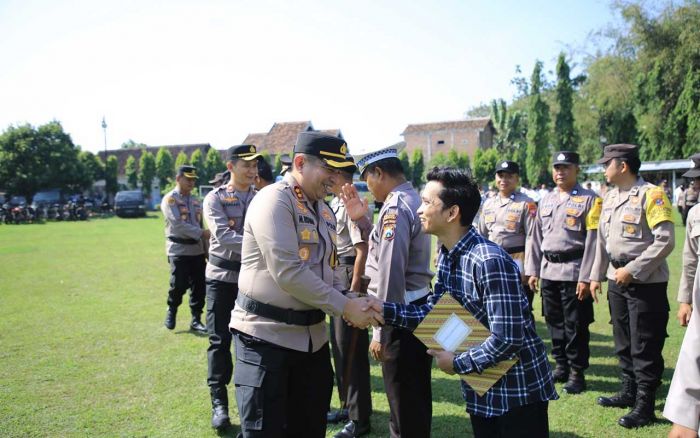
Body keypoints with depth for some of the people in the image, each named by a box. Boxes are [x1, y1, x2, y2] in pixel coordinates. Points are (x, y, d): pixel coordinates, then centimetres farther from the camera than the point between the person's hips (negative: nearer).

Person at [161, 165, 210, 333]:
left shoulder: (195, 201, 15)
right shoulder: (169, 199, -6)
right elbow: (178, 224, -18)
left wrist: (206, 251, 12)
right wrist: (201, 233, -25)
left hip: (197, 250, 6)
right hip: (179, 250, -6)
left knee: (199, 286, 5)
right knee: (178, 285, -7)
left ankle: (196, 320, 16)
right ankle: (171, 312, 21)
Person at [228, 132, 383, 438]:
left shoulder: (323, 210, 11)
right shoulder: (274, 200, -16)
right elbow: (287, 272, -24)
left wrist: (353, 306, 0)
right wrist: (344, 307, -19)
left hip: (313, 335, 8)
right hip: (267, 335, -8)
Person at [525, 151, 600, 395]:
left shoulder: (589, 200, -5)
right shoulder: (545, 201, 12)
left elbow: (593, 240, -10)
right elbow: (536, 237, 14)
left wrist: (586, 278, -15)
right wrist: (533, 270, 9)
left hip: (573, 272, -6)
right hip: (548, 271, 6)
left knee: (576, 326, 1)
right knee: (554, 322, 14)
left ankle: (577, 372, 14)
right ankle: (561, 366, 27)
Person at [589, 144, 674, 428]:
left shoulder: (651, 195, -13)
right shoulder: (610, 197, 10)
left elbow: (665, 241, -19)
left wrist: (632, 270, -20)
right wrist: (596, 275, 14)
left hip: (646, 283, -8)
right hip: (617, 281, 8)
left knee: (645, 347, 1)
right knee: (623, 342, 18)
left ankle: (644, 405, 12)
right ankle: (629, 392, 33)